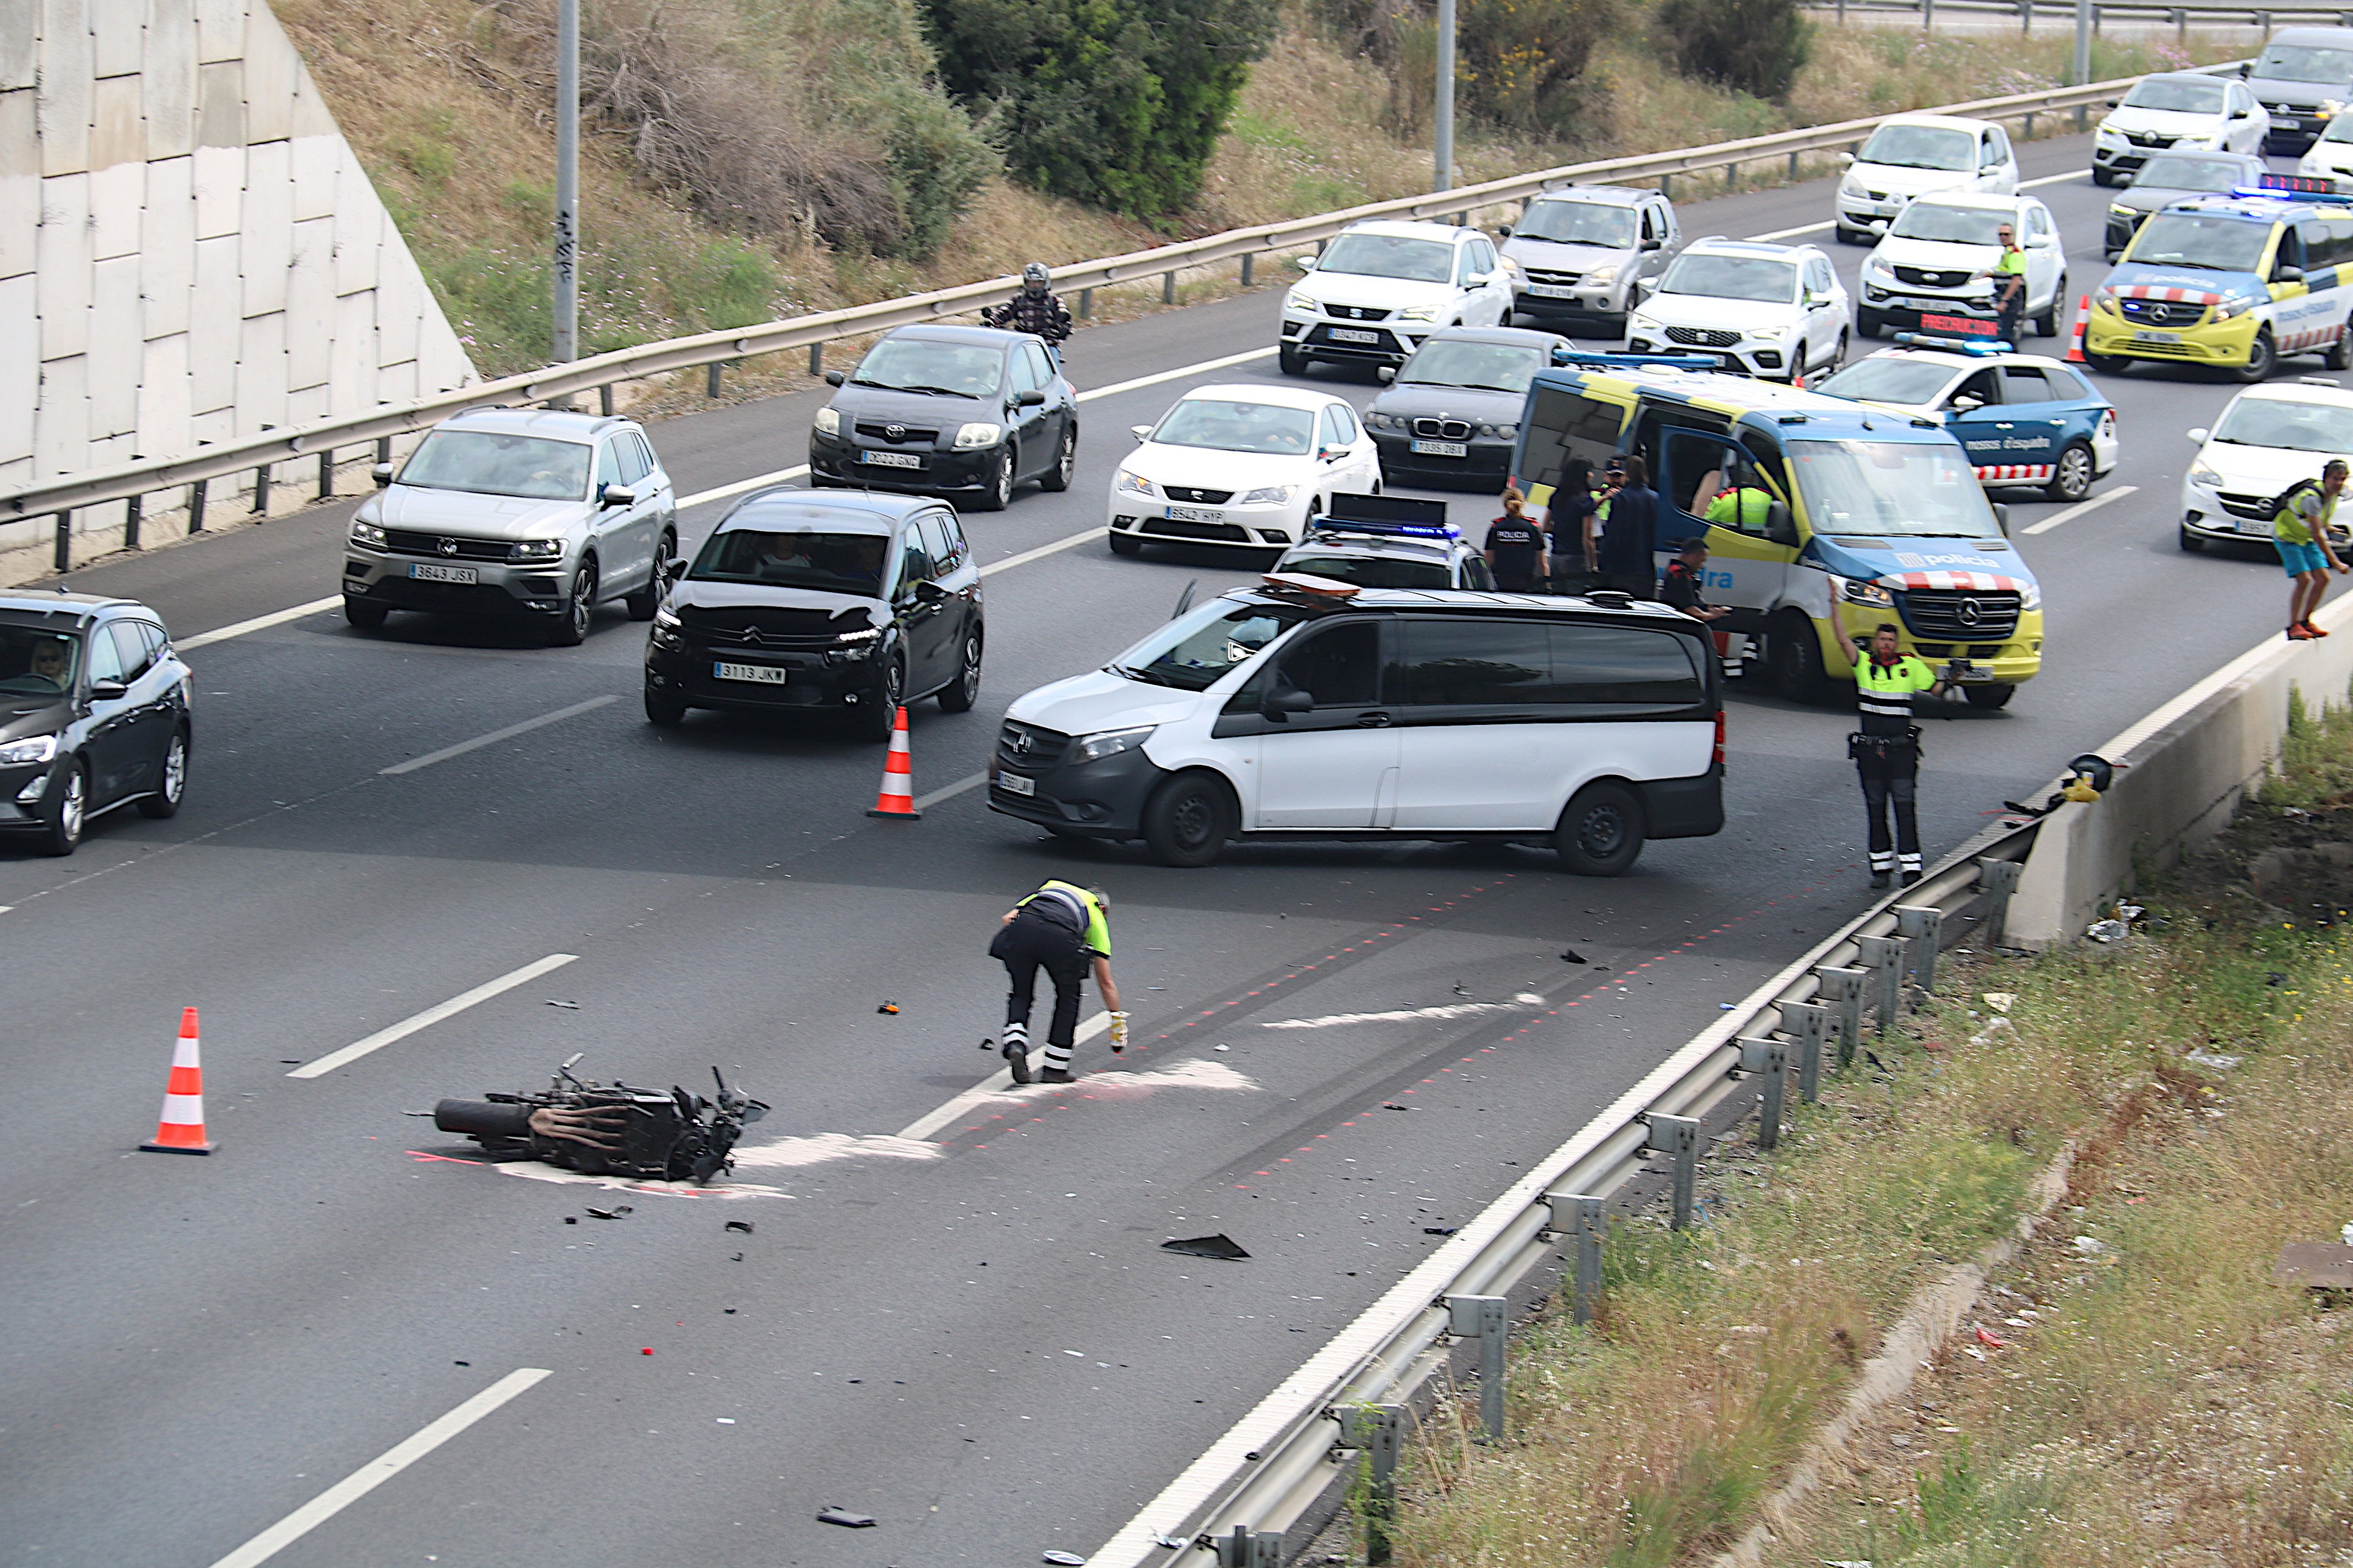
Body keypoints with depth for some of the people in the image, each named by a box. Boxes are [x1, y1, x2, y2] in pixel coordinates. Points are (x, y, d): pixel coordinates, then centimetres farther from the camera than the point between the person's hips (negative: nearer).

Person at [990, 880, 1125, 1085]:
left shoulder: (1049, 887, 41)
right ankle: (1056, 1069, 23)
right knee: (1068, 997, 23)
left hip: (1020, 929, 2)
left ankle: (1015, 1045, -1)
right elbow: (1106, 982, 35)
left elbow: (1008, 918, 23)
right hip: (1060, 937, -2)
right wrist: (1118, 1021, 45)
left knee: (1020, 993, 24)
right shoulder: (1097, 916, 34)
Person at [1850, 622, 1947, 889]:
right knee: (1875, 807, 6)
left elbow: (1936, 689, 14)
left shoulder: (1911, 665, 5)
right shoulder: (1863, 662, 2)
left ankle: (1911, 868, -5)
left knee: (1904, 805, -6)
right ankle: (1881, 866, 15)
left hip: (1902, 749, -1)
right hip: (1869, 749, 1)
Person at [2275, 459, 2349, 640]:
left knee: (2323, 578, -2)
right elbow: (2317, 535, -33)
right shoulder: (2312, 497, -32)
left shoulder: (2334, 494, -5)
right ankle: (2293, 626, -9)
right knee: (2304, 579, -20)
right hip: (2287, 537, -8)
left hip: (2306, 539, 8)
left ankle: (2305, 621, 12)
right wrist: (2335, 562, -33)